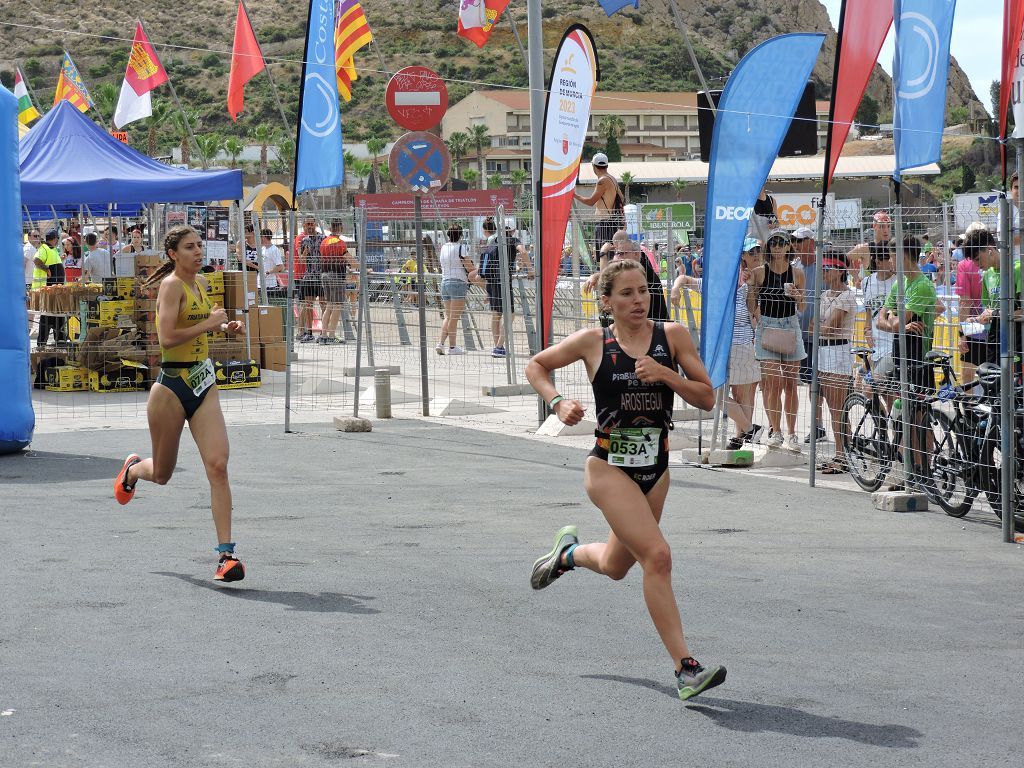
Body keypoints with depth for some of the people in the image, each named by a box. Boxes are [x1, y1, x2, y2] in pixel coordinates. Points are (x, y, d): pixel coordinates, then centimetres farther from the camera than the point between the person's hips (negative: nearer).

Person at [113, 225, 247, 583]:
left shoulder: (200, 283, 11)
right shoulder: (171, 285, -13)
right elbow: (167, 338, -25)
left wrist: (225, 327, 14)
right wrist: (209, 324, -19)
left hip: (204, 385, 6)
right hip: (172, 387, -6)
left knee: (218, 466, -12)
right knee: (162, 474, 12)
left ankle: (226, 554, -12)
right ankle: (133, 468, 50)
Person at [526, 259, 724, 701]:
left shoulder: (672, 336, -2)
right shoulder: (593, 342, -5)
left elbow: (707, 398, -4)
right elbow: (536, 366, 10)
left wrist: (665, 374, -19)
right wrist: (558, 403, -7)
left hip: (656, 469, 4)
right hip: (609, 468, -4)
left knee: (616, 566, 20)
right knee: (657, 556, -20)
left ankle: (568, 552, 55)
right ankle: (685, 668, -17)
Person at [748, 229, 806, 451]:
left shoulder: (796, 273, 6)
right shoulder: (759, 272, 2)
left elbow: (801, 309, 11)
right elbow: (751, 304, 7)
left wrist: (797, 297, -9)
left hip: (791, 327, 2)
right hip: (767, 327, -2)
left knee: (790, 384, 5)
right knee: (773, 382, -10)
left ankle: (791, 434, 12)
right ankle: (776, 432, -3)